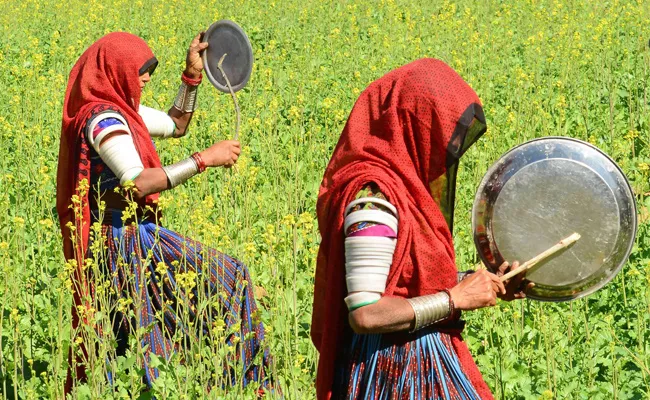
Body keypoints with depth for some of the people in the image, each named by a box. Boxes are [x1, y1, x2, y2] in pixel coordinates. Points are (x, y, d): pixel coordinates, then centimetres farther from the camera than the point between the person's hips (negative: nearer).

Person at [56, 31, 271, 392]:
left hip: (133, 234, 10)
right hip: (127, 240, -10)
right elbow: (137, 183, -29)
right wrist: (203, 159, -28)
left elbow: (176, 126, 28)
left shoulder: (121, 110, 13)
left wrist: (192, 75, 17)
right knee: (224, 277, -11)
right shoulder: (103, 119, -17)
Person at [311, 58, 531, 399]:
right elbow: (365, 314, -25)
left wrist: (482, 283, 9)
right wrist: (457, 298, -17)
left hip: (422, 362, 9)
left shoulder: (398, 183, 8)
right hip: (395, 373, -9)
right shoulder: (373, 195, -20)